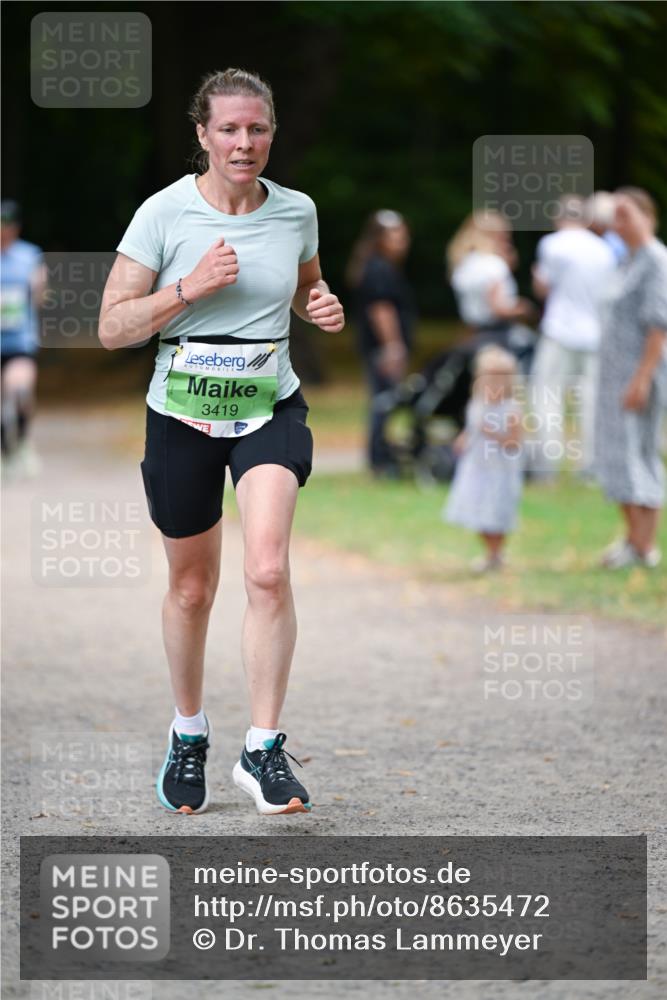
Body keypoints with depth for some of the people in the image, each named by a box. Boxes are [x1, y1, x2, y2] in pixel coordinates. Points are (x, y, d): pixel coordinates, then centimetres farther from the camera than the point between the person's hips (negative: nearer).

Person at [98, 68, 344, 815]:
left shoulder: (296, 212, 1)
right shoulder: (164, 213, -8)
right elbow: (112, 327, -9)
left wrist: (323, 307, -1)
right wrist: (190, 287, -21)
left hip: (271, 411, 1)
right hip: (182, 417, -1)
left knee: (268, 570, -20)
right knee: (191, 586, 11)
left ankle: (262, 751, -13)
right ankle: (188, 734, 34)